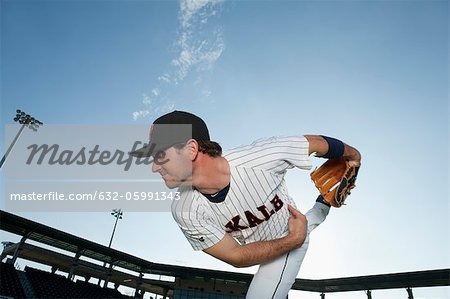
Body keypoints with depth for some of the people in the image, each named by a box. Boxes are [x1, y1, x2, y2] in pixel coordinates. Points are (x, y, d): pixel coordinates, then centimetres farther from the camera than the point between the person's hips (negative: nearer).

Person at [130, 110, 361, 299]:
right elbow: (236, 257, -19)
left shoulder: (260, 158, -39)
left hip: (290, 242, -3)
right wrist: (294, 240, -26)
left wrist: (350, 155, -3)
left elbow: (314, 142, -22)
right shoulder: (186, 213, -28)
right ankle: (320, 209, 58)